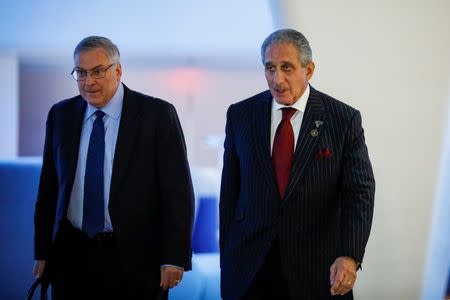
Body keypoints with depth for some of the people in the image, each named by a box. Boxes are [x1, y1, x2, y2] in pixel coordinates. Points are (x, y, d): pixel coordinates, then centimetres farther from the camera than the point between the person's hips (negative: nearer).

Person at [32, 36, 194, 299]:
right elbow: (49, 187, 11)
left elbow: (177, 190, -7)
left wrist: (175, 257, -12)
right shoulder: (61, 115, 7)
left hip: (136, 260, -3)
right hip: (72, 257, 3)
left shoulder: (157, 114, -5)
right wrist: (43, 252, 7)